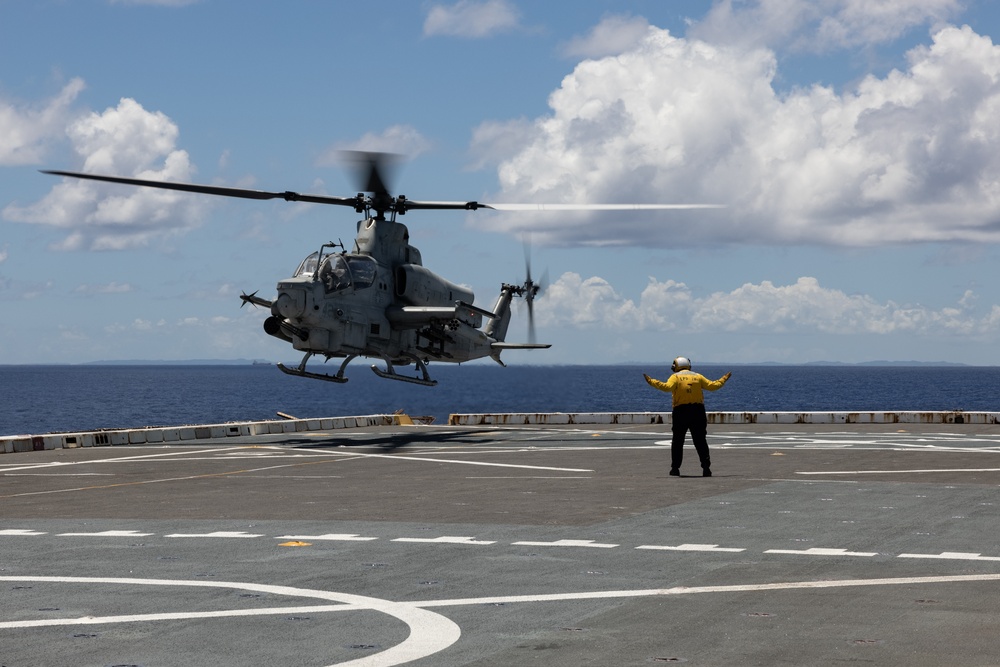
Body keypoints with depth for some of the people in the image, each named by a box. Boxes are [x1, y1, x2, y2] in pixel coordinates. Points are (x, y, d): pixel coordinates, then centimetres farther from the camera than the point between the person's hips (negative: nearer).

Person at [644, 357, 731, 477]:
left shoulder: (675, 377, 2)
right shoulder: (698, 376, 12)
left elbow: (667, 387, -16)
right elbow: (712, 385, 8)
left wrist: (651, 382, -10)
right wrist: (724, 379, 24)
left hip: (681, 411, -2)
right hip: (698, 411, 2)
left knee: (677, 441, 8)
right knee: (700, 441, 5)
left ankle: (675, 468, 4)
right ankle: (706, 467, -4)